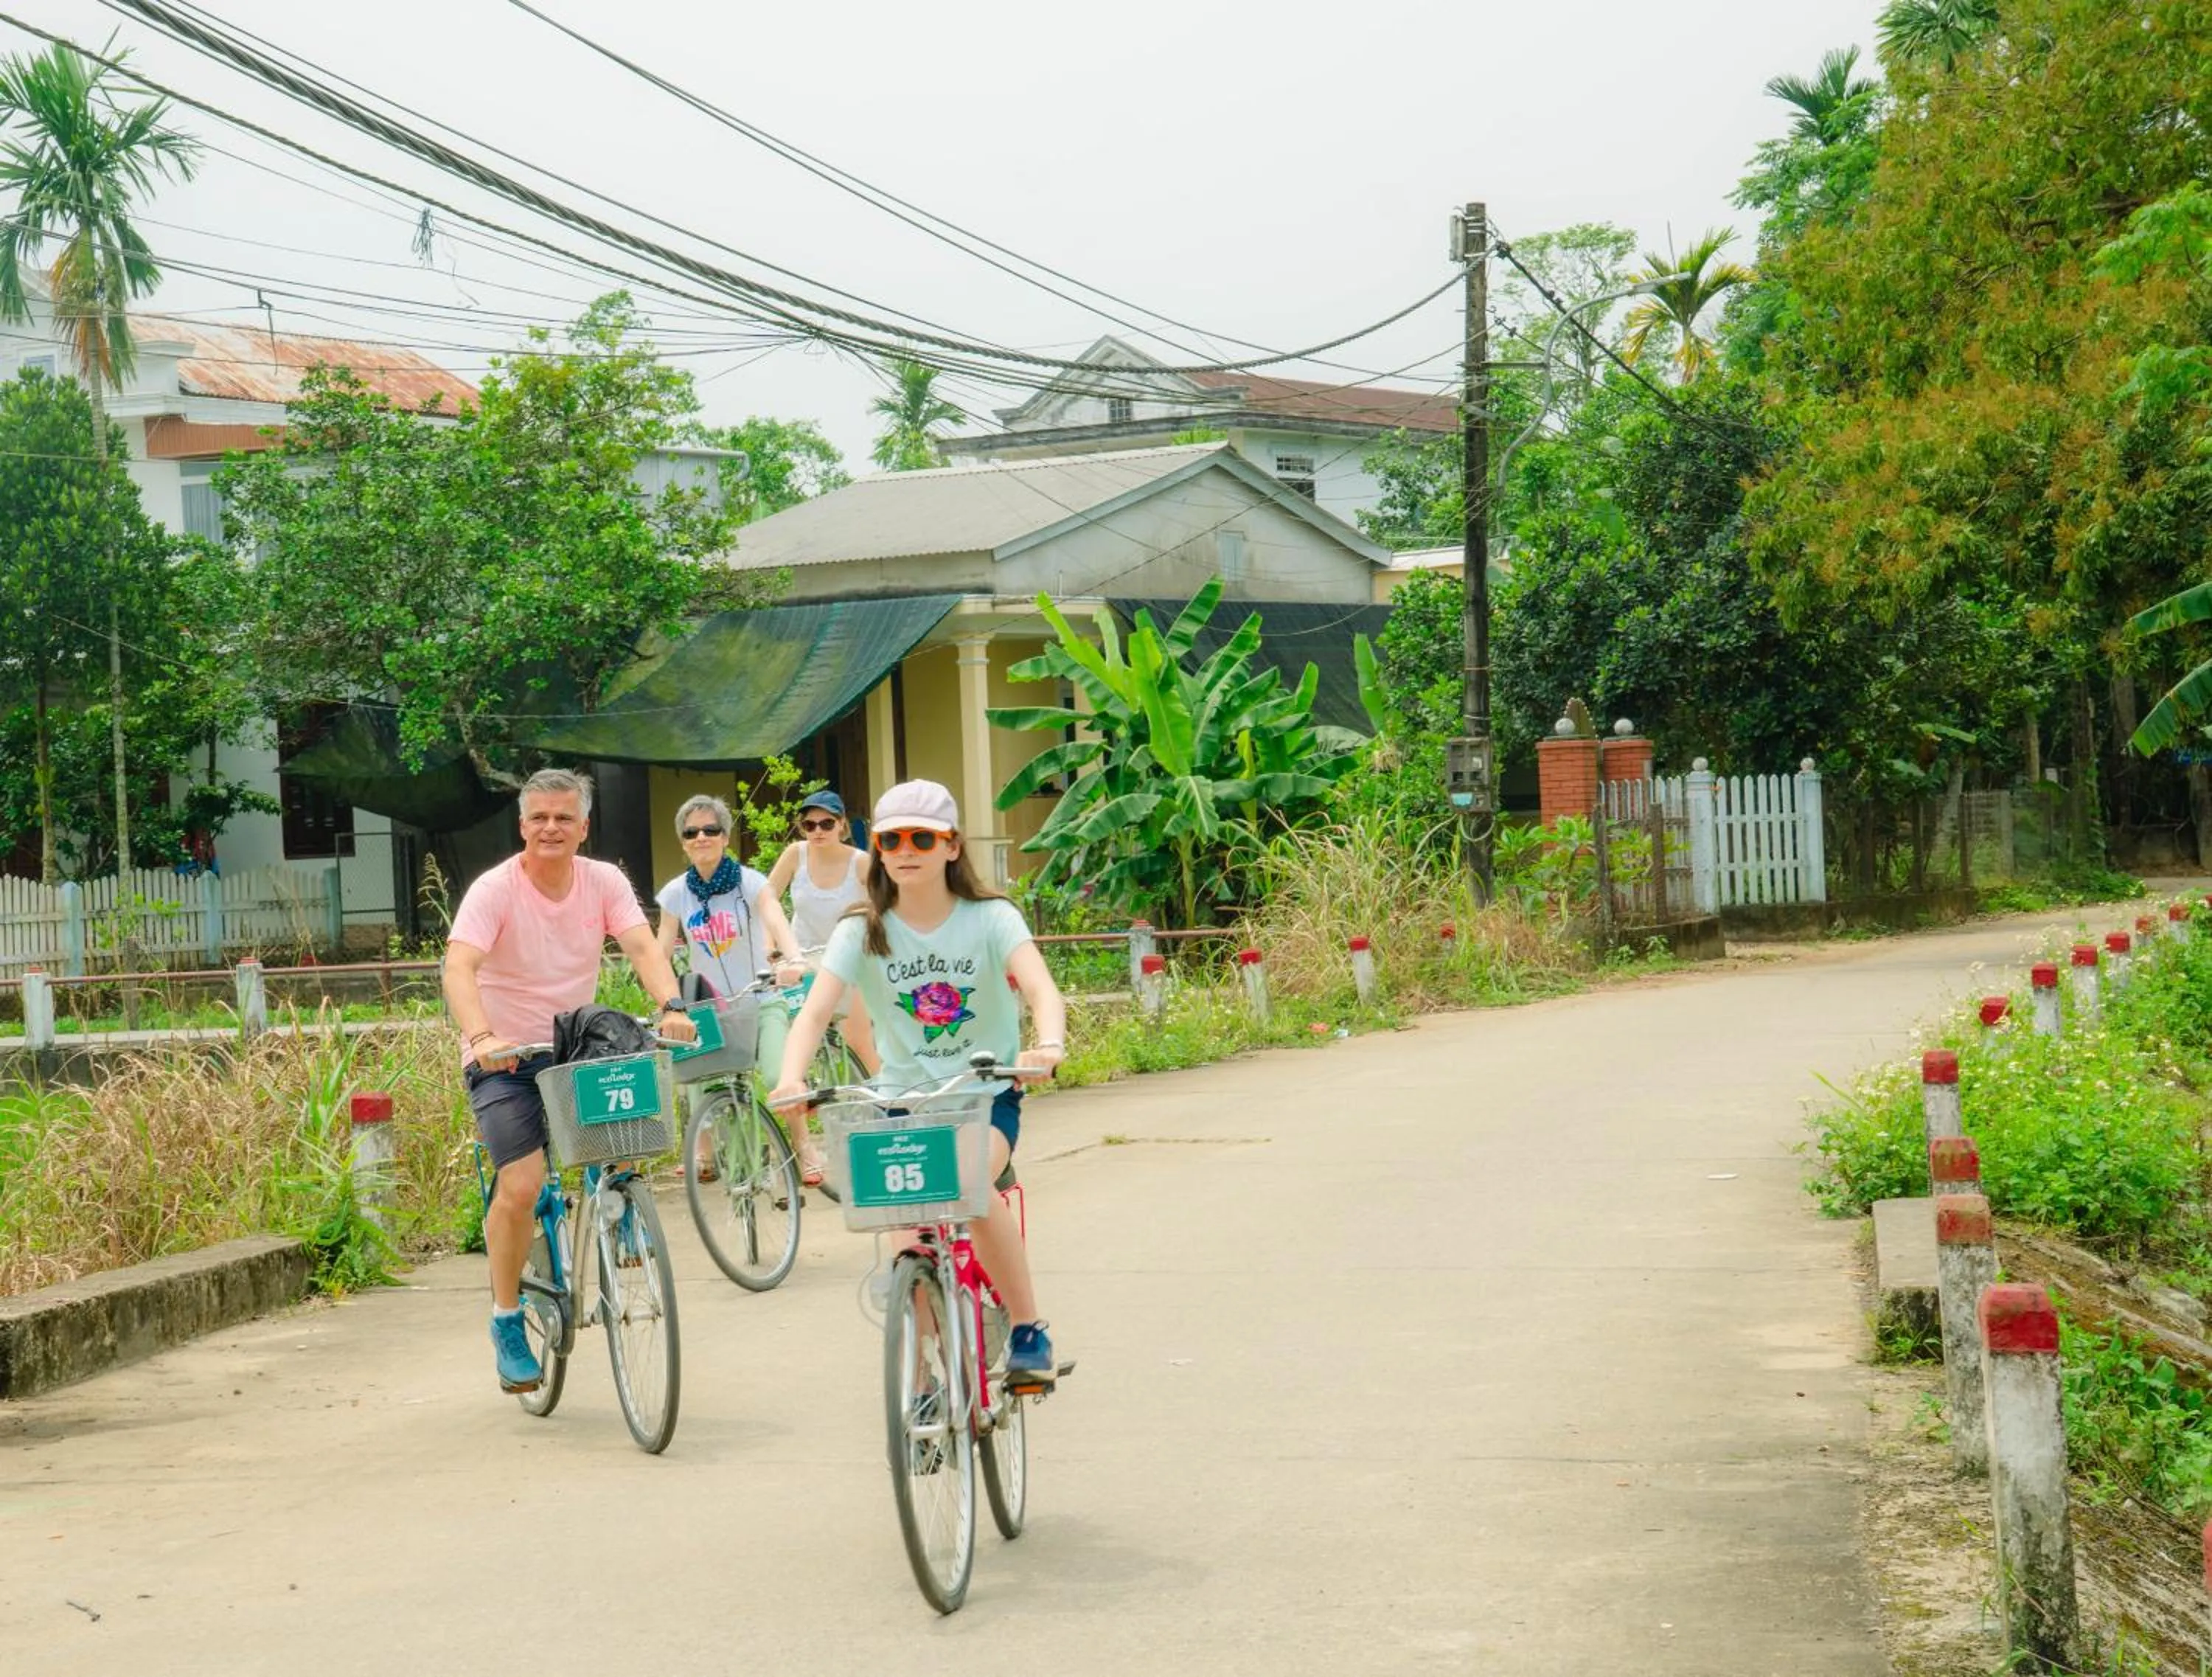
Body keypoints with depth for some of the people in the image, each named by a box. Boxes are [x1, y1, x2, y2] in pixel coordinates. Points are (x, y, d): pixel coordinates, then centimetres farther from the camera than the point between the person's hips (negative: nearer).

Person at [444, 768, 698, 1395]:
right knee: (522, 1185, -19)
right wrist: (481, 1037, -45)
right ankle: (506, 1321, -2)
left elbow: (641, 946, -16)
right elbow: (459, 968, -27)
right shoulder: (495, 890, -15)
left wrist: (671, 1007, -36)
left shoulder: (604, 882, -4)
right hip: (504, 1059, -4)